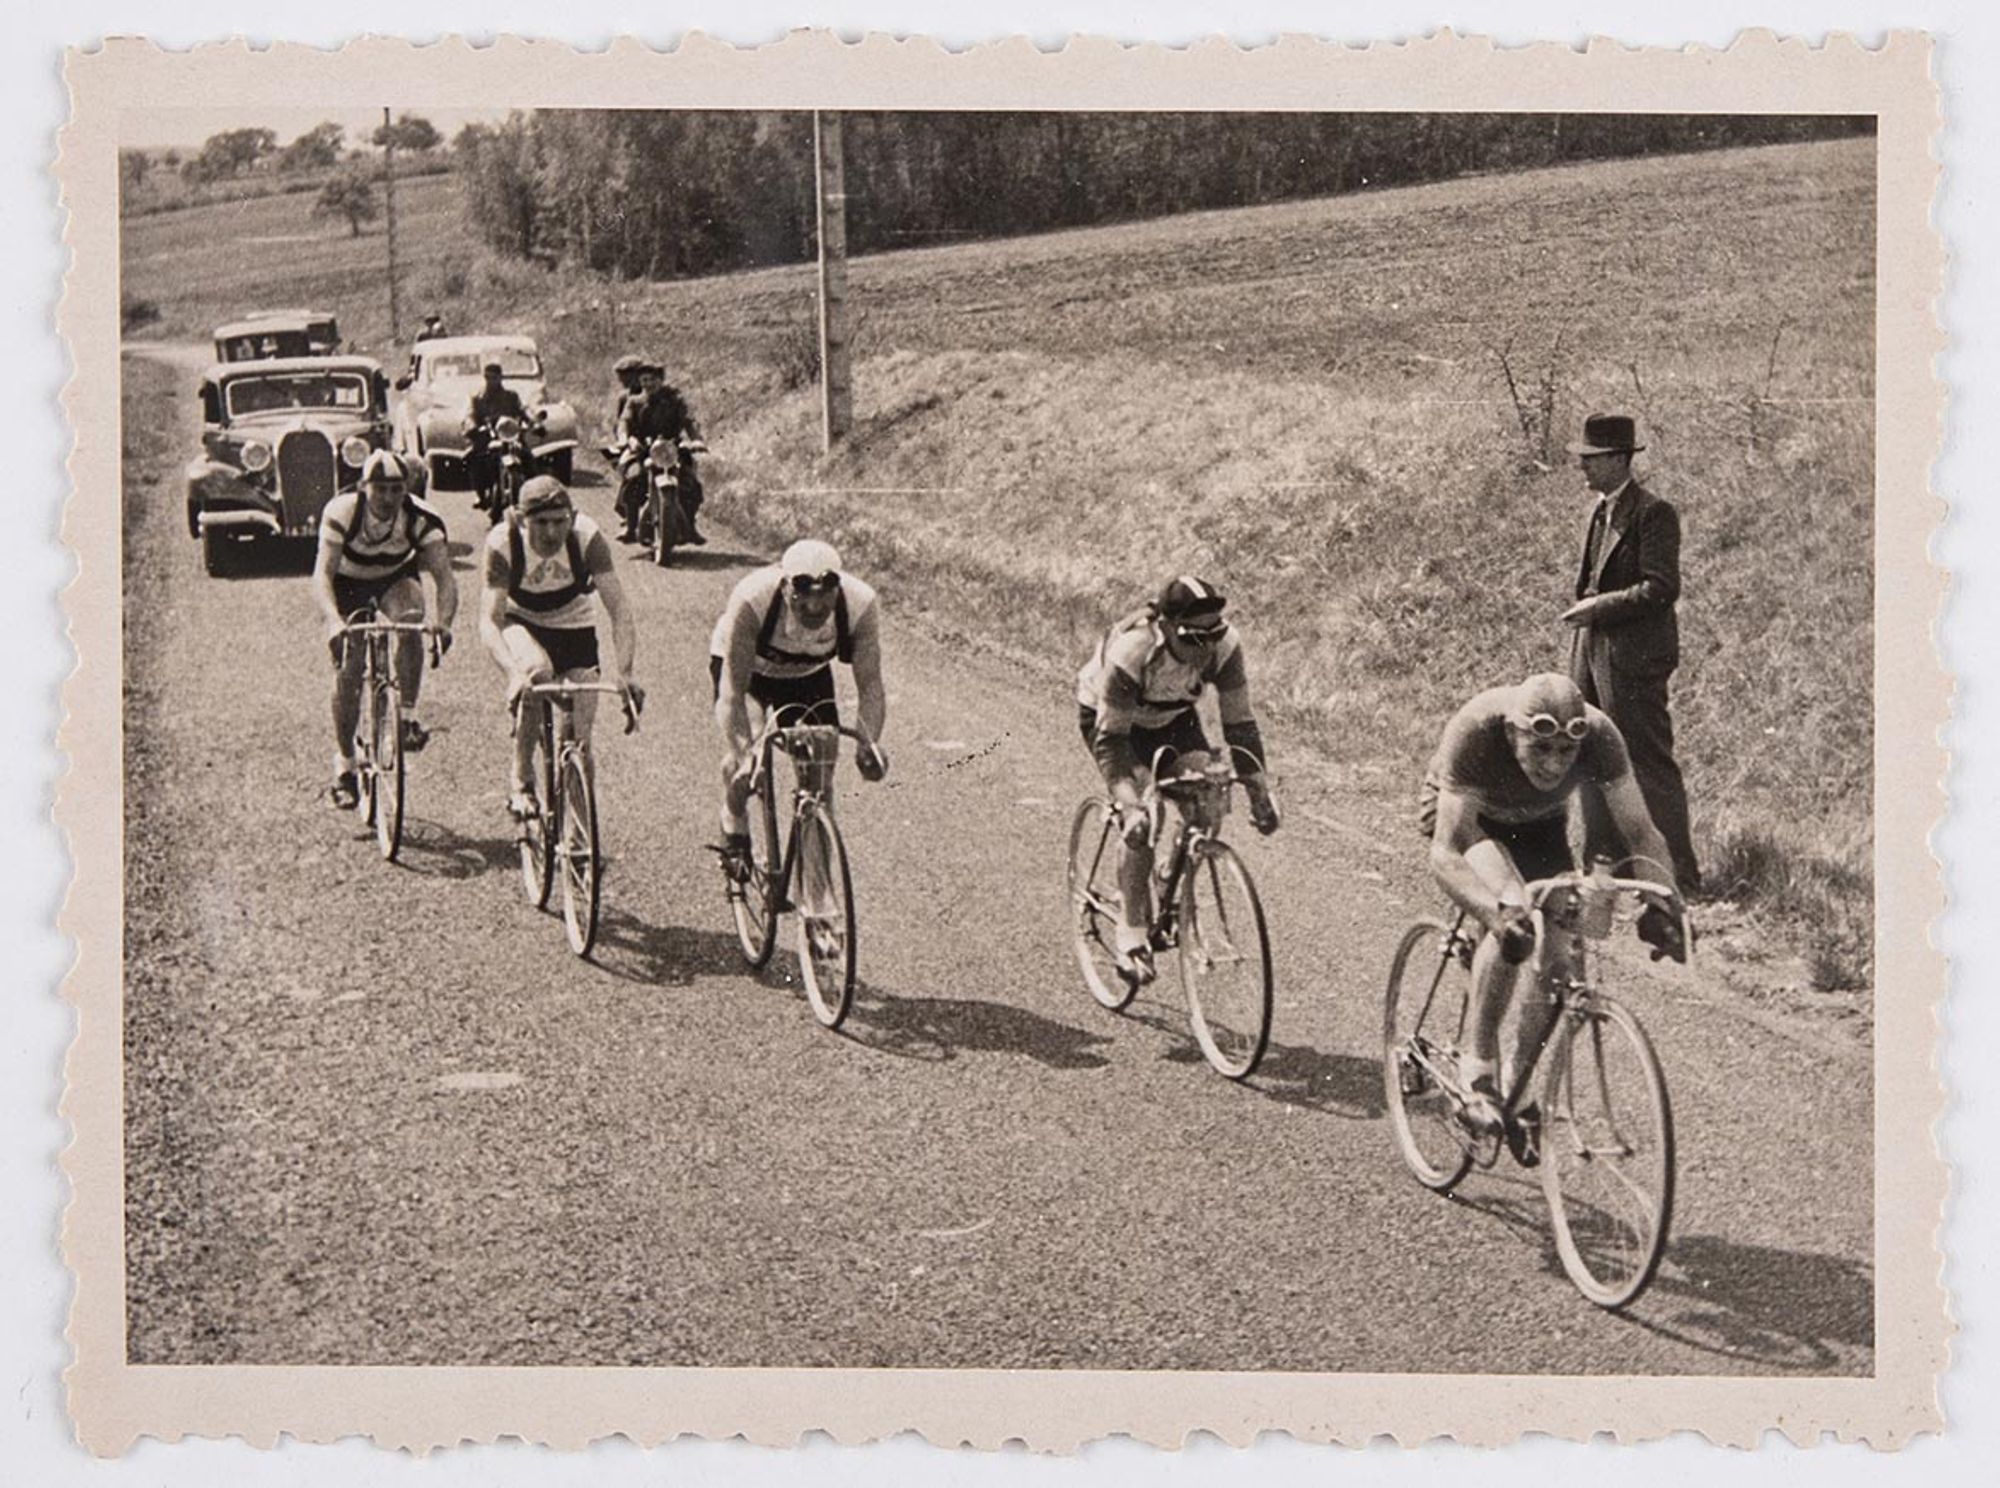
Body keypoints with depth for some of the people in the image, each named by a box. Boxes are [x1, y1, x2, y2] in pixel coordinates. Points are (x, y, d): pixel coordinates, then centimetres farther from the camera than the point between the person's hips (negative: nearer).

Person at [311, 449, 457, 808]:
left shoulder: (422, 519, -28)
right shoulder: (341, 512, -32)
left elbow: (444, 576, -33)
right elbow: (322, 573, -38)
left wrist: (444, 622, -52)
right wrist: (334, 621, -56)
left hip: (396, 579, 1)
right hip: (349, 585, -1)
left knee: (411, 621, -33)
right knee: (348, 671, -11)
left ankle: (408, 716, -22)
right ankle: (344, 765, 5)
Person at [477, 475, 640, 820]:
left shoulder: (587, 537, -28)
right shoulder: (503, 543, -29)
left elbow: (619, 609, -31)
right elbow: (489, 619, -35)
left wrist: (624, 672, -46)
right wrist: (513, 673, -52)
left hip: (574, 626, 1)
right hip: (522, 623, -1)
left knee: (579, 741, -9)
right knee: (536, 672, -36)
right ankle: (521, 781, -19)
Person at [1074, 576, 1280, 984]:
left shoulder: (1224, 645, -30)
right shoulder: (1130, 651, -41)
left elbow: (1240, 723, -23)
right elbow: (1109, 739, -37)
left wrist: (1260, 792, -28)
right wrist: (1130, 806, -47)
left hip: (1171, 717, 4)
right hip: (1106, 716, -4)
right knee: (1141, 823, -23)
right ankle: (1131, 937, -13)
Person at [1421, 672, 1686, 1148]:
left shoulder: (1599, 735, -33)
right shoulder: (1476, 731, -40)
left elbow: (1641, 832, -29)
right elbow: (1445, 854, -44)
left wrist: (1660, 904, -48)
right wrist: (1498, 913, -60)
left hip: (1539, 823, 3)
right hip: (1464, 813, -3)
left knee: (1559, 957, -11)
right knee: (1514, 922, -31)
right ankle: (1479, 1069, -17)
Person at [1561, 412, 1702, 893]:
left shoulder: (1653, 513, -13)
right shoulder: (1600, 511, 14)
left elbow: (1661, 588, -19)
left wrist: (1599, 607, -18)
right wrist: (1583, 616, 15)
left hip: (1634, 656, -9)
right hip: (1593, 650, 9)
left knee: (1648, 763, -6)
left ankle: (1679, 874, 0)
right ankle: (1606, 858, 23)